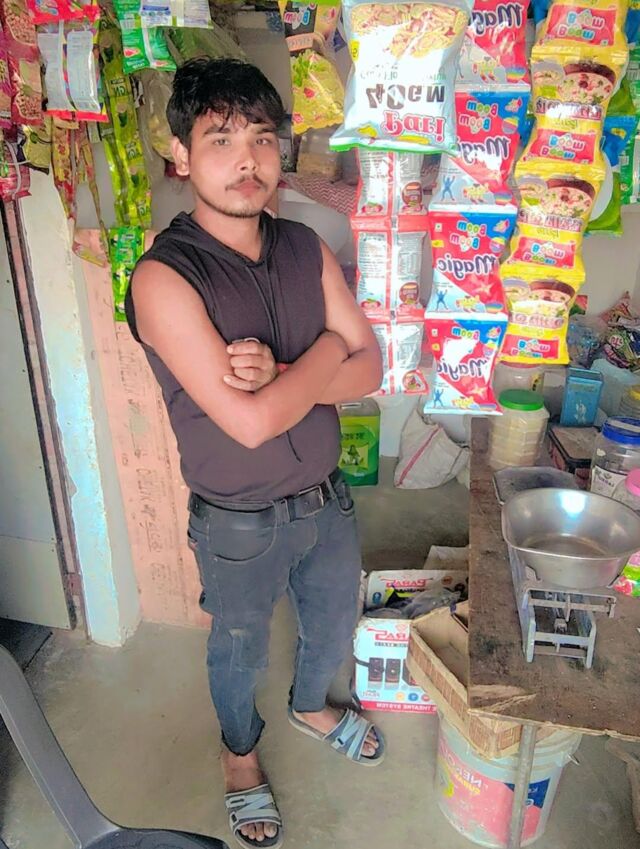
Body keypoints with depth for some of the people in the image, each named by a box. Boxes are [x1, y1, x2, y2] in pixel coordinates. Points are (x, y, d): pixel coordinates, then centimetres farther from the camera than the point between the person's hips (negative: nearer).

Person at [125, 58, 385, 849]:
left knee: (334, 622, 28)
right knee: (240, 649, 22)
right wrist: (324, 352, -16)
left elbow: (367, 371, -8)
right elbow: (251, 420, -31)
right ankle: (240, 753, 55)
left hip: (326, 498, 5)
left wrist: (279, 373, -25)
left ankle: (311, 706, 62)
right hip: (240, 524, -5)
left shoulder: (305, 248, -5)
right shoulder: (164, 278, -24)